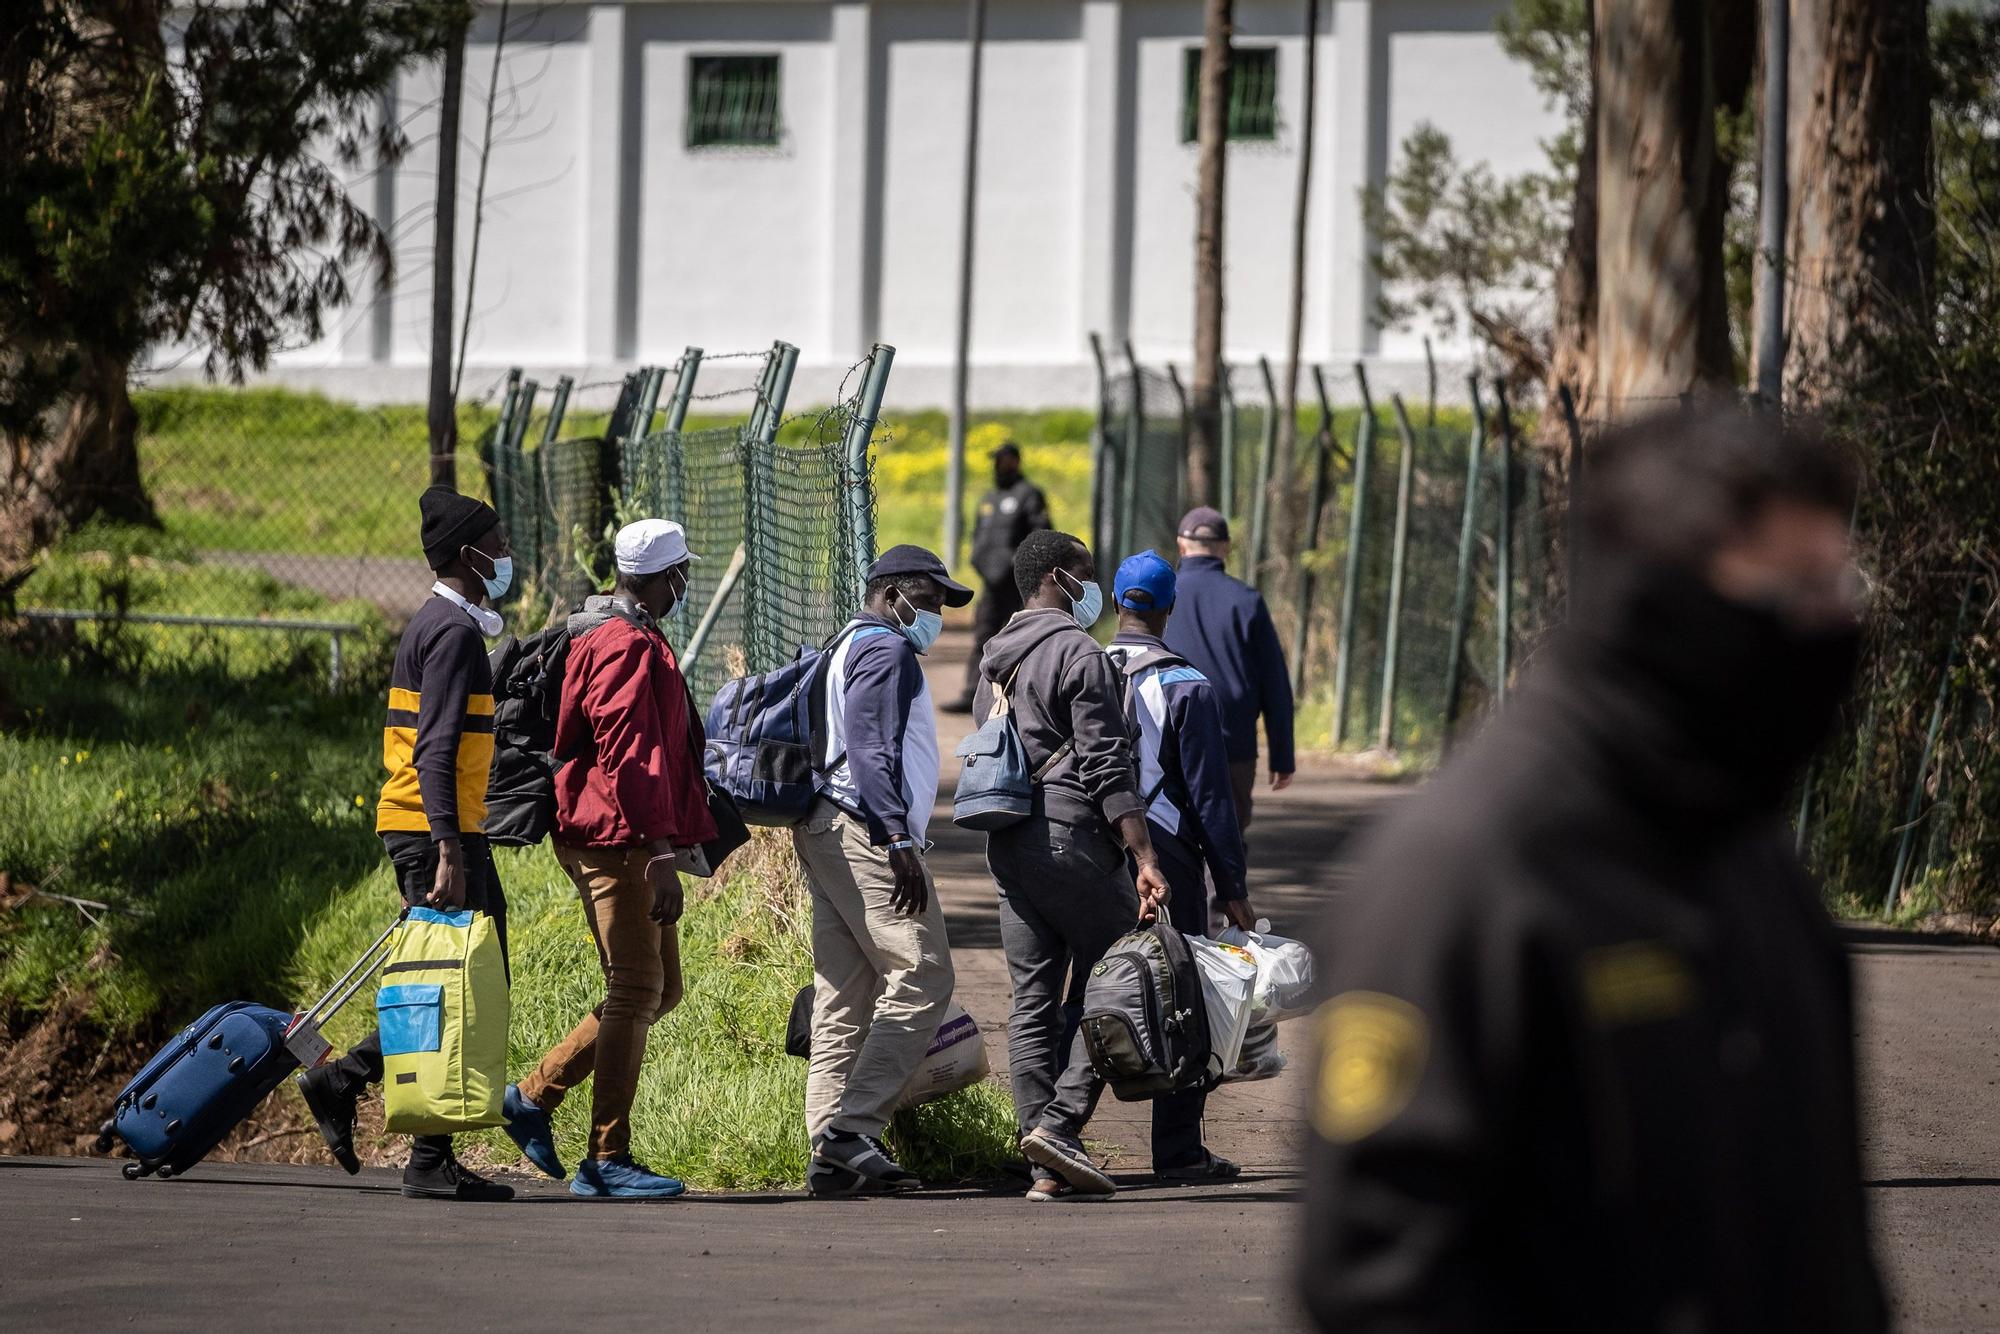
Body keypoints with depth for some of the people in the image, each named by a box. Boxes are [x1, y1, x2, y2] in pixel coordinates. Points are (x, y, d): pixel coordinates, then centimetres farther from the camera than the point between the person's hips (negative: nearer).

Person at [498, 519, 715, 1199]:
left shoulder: (604, 634, 20)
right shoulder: (628, 646, -15)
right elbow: (631, 758, -23)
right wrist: (660, 852, -24)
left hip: (608, 841, 11)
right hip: (617, 840, -11)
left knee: (657, 987, 14)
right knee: (637, 990, -7)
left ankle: (534, 1096, 17)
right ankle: (609, 1159, -5)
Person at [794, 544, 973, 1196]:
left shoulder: (848, 648, 26)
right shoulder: (885, 649, -6)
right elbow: (871, 749, -18)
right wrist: (897, 838, -24)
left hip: (826, 832, 11)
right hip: (866, 829, -11)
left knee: (845, 995, 7)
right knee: (922, 979, -12)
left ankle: (834, 1153, 2)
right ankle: (854, 1129, -18)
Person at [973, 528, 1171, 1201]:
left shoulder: (994, 660, 18)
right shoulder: (1079, 654, -8)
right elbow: (1107, 767, -15)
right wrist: (1145, 858, -17)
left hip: (1006, 842, 8)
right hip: (1071, 837, -8)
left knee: (1033, 999, 6)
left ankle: (1046, 1166, 4)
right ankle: (1059, 1123, -13)